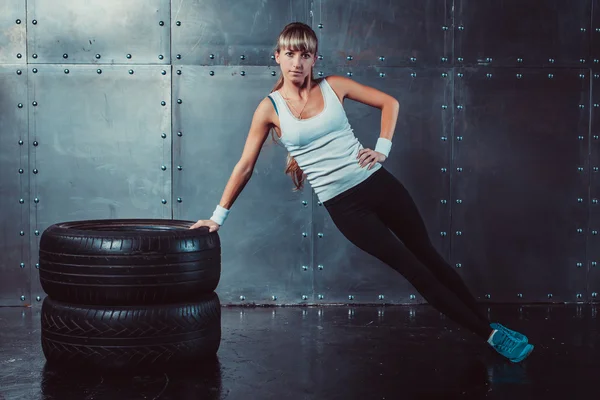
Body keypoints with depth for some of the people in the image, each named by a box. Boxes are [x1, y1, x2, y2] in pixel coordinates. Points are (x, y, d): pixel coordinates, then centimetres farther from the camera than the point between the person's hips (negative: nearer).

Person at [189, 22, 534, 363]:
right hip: (343, 205, -2)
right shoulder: (271, 109, -4)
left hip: (377, 183, 2)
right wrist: (219, 216, 4)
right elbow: (245, 166, 1)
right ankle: (490, 335, 9)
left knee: (428, 255, 10)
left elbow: (389, 102, 9)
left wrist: (382, 149, -2)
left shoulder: (333, 86, 1)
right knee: (412, 268, 0)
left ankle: (489, 324, 22)